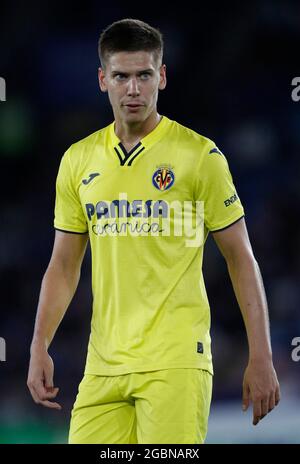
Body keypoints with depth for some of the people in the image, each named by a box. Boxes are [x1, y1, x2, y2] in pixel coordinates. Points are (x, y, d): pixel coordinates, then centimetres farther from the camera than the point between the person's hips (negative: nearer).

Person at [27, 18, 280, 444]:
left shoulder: (199, 155, -3)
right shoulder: (78, 160, 10)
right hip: (103, 365, 4)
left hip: (176, 360, -4)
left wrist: (261, 359, -5)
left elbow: (241, 259, -1)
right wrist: (40, 348, 5)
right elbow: (64, 266, 16)